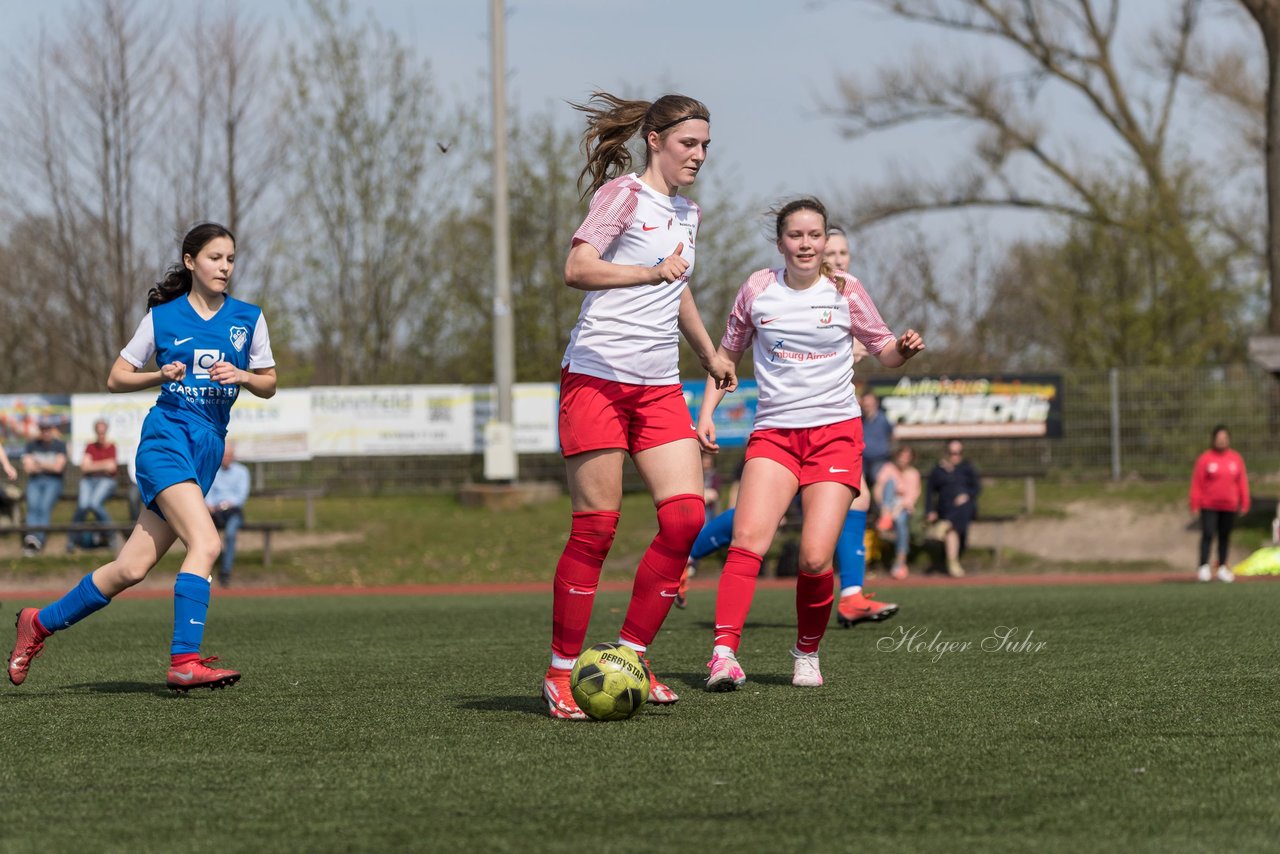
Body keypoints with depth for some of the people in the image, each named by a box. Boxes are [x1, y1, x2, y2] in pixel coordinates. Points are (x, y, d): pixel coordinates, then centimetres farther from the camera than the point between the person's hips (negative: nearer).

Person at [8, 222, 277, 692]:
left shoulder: (249, 318, 9)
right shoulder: (162, 316, 2)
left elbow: (269, 385, 15)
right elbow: (116, 378, 8)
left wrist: (242, 375, -7)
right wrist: (163, 375, -10)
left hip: (209, 448, 4)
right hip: (166, 437, -4)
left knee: (131, 569, 1)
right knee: (205, 542, -26)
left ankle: (40, 622, 19)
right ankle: (184, 661, -28)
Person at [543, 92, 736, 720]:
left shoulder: (687, 215, 18)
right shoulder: (624, 194, -5)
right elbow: (576, 269, -18)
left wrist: (709, 353, 43)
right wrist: (651, 272, -30)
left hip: (658, 387, 7)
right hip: (596, 378, -7)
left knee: (685, 516, -8)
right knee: (596, 527, -7)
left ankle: (631, 656, 3)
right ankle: (561, 672, 3)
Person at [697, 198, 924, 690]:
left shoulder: (844, 290, 2)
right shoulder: (758, 289, 4)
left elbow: (884, 352, 12)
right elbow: (728, 353, 17)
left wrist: (905, 349, -11)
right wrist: (706, 413, 6)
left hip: (835, 432, -1)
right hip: (774, 432, 1)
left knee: (815, 559, -12)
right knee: (748, 539, -22)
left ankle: (807, 653, 13)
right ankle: (724, 652, -27)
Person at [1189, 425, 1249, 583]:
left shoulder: (1236, 459, 7)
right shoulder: (1205, 459, -2)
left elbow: (1242, 482, 9)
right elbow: (1196, 483, -3)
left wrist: (1244, 503, 6)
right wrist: (1195, 505, -7)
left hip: (1229, 506, 3)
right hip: (1209, 506, -3)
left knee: (1225, 537, 8)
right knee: (1208, 535, -11)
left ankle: (1222, 568, 15)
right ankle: (1204, 568, -13)